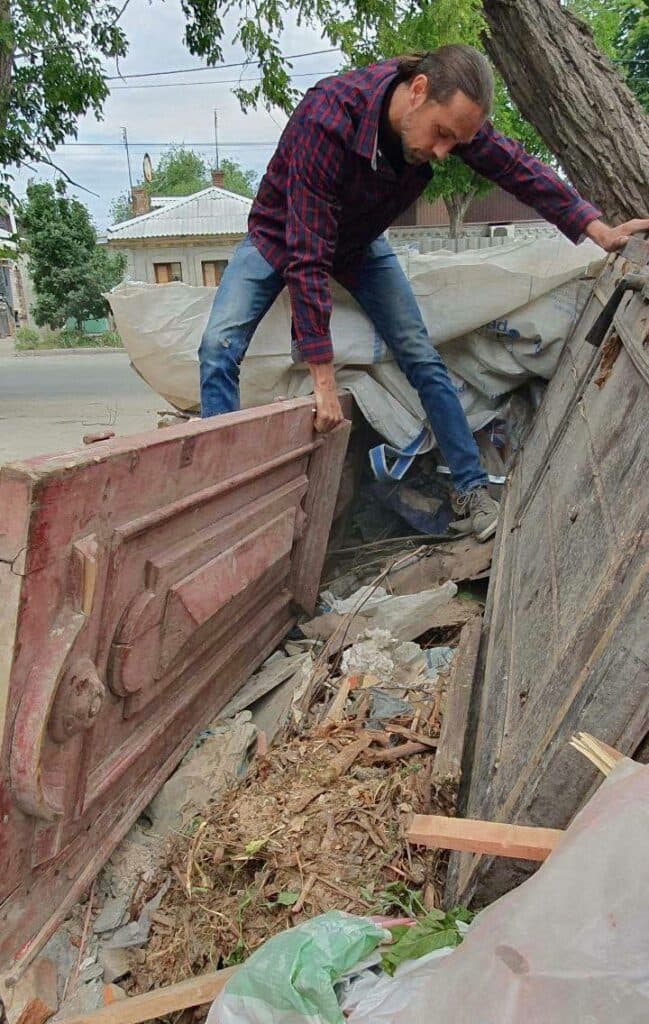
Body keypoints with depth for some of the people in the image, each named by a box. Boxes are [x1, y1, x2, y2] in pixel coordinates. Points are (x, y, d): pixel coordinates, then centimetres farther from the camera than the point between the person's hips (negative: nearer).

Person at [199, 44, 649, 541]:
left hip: (360, 242, 4)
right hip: (283, 236, -3)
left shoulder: (447, 108, -23)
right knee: (220, 348, -24)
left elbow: (515, 164, -8)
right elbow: (307, 258, -41)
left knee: (422, 359, -7)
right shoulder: (326, 121, -40)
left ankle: (474, 488, 2)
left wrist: (598, 229, -10)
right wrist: (323, 379, -40)